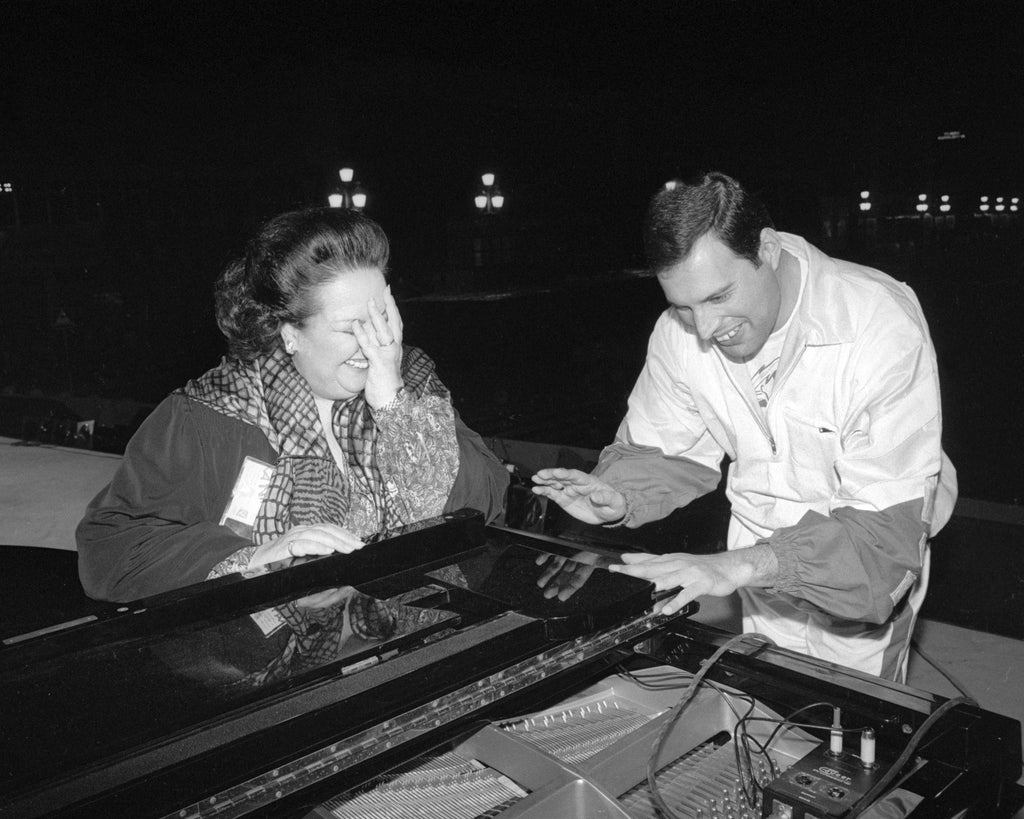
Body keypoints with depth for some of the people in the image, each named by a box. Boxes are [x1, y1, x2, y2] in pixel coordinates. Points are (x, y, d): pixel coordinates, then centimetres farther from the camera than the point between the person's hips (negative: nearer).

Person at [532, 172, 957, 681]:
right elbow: (663, 450, -1)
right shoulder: (679, 332, -16)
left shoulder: (881, 325, -31)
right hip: (760, 560, 4)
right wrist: (619, 499, -24)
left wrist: (745, 564, -44)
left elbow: (889, 526, -33)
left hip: (865, 569, -3)